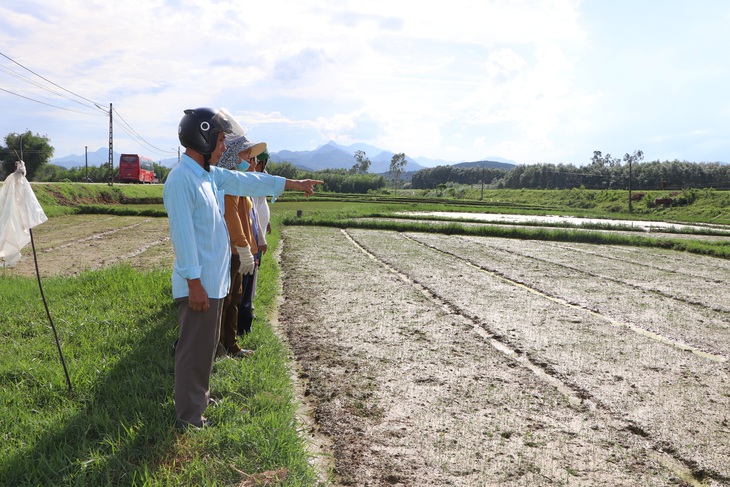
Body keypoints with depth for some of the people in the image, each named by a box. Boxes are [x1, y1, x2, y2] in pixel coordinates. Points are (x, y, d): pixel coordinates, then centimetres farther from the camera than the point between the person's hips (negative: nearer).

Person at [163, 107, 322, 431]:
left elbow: (247, 182, 21)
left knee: (207, 344, 21)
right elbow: (182, 234, -22)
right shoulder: (181, 179, -18)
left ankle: (199, 398, 37)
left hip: (214, 281, 10)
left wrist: (294, 184, 25)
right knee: (194, 349, -1)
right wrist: (195, 283, -24)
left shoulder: (211, 174, 11)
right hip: (198, 284, -10)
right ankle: (189, 419, 10)